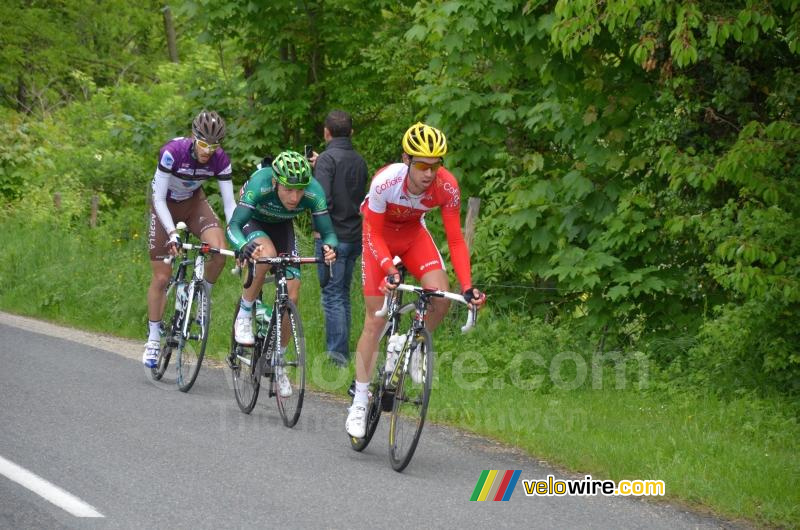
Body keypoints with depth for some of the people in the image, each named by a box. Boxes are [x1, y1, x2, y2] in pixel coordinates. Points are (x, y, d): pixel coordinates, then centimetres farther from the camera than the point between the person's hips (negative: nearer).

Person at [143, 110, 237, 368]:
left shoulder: (220, 160, -22)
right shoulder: (172, 152, -32)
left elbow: (229, 203, -19)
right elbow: (159, 199, -28)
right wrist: (172, 234, -38)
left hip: (194, 202, 3)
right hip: (165, 204, -3)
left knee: (219, 250, -27)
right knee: (161, 277, -3)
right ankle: (153, 339, 13)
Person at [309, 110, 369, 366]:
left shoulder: (327, 159, -13)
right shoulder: (359, 160, 10)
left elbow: (323, 199, -23)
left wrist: (318, 228, -9)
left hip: (333, 236, -8)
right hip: (355, 236, 8)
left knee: (332, 295, -5)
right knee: (343, 293, 16)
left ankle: (336, 353, -7)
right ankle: (342, 352, 19)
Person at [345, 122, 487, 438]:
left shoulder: (447, 187, -29)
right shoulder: (385, 182, -36)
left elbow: (455, 240, -21)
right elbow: (375, 234, -24)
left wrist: (468, 287, -31)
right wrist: (389, 271, -40)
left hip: (413, 234, 3)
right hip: (380, 236, -2)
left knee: (441, 297, -23)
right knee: (375, 320, -7)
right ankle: (359, 402, 3)